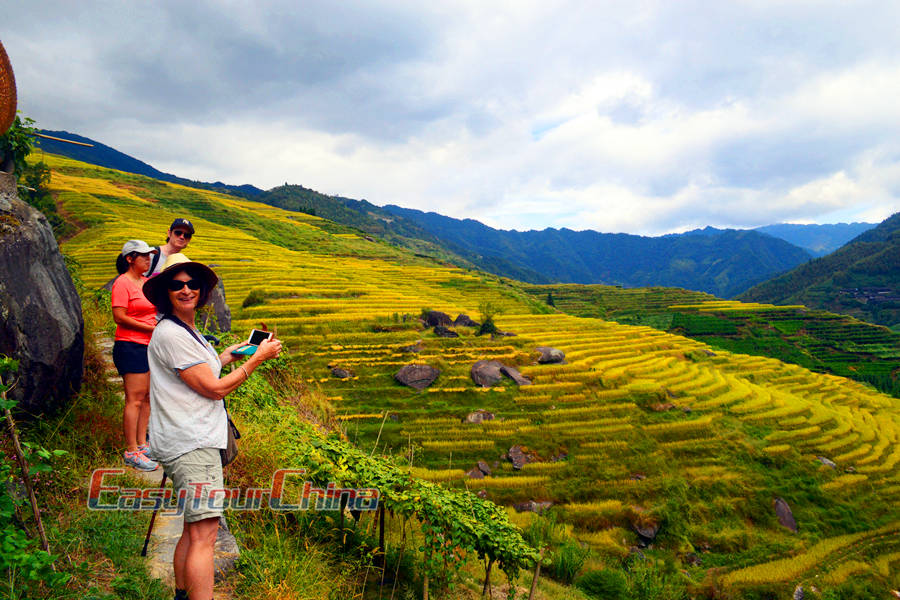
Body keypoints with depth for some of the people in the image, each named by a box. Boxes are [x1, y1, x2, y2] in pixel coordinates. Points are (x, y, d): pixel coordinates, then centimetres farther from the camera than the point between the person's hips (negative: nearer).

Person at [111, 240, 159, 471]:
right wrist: (150, 328, -15)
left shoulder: (147, 282, 15)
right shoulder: (122, 283, -9)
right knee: (135, 399, -6)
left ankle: (142, 444, 21)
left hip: (150, 346, 8)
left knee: (147, 397, 11)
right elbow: (119, 317, -16)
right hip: (130, 347, -8)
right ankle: (132, 452, 0)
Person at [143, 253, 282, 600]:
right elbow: (215, 388, -15)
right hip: (192, 445, -10)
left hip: (194, 442, 10)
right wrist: (258, 358, -8)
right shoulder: (171, 334, -14)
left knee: (194, 529, 19)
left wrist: (229, 355, 22)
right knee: (204, 532, -13)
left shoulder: (186, 331, 17)